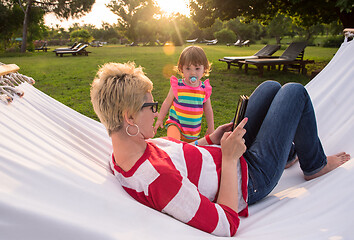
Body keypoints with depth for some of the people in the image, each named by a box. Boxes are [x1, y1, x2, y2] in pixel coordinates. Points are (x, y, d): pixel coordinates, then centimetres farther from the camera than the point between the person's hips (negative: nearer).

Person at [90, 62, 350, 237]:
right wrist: (229, 157, -27)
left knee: (271, 87, 17)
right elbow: (227, 226, -30)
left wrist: (210, 140, -3)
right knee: (295, 92, 0)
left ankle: (287, 149, 42)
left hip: (227, 154, 8)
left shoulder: (121, 157, -11)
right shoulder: (159, 178, -40)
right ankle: (315, 165, 25)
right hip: (250, 178, -8)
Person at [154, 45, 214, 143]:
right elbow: (167, 103, 2)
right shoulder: (177, 86, -11)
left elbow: (208, 109, 6)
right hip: (175, 123, -3)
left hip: (194, 128, 3)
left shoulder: (204, 89, -5)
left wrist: (211, 128, 10)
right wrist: (160, 119, 7)